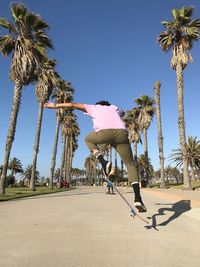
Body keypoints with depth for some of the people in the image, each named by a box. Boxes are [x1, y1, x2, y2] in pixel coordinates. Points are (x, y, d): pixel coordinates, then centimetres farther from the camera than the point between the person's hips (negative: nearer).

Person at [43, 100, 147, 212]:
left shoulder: (94, 107, 31)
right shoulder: (114, 108, 37)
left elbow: (72, 104, 31)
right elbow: (122, 113, 59)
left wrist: (55, 105, 40)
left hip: (104, 133, -2)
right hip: (122, 133, 3)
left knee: (88, 139, 32)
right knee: (130, 165, 16)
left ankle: (104, 163, 9)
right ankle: (138, 198, 0)